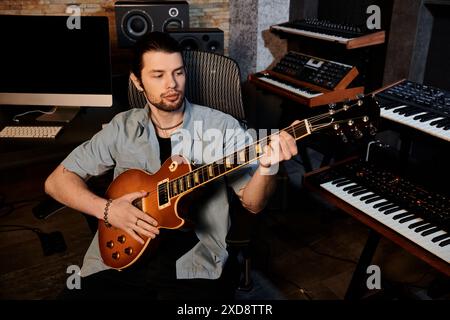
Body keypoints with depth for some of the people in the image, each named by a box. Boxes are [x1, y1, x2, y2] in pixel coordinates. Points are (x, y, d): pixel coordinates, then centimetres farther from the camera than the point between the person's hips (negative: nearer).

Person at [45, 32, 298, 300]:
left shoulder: (221, 126, -1)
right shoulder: (122, 128, 5)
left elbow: (253, 203, -3)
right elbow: (57, 181, 7)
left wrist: (266, 166, -25)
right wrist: (106, 209, -9)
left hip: (195, 262, -1)